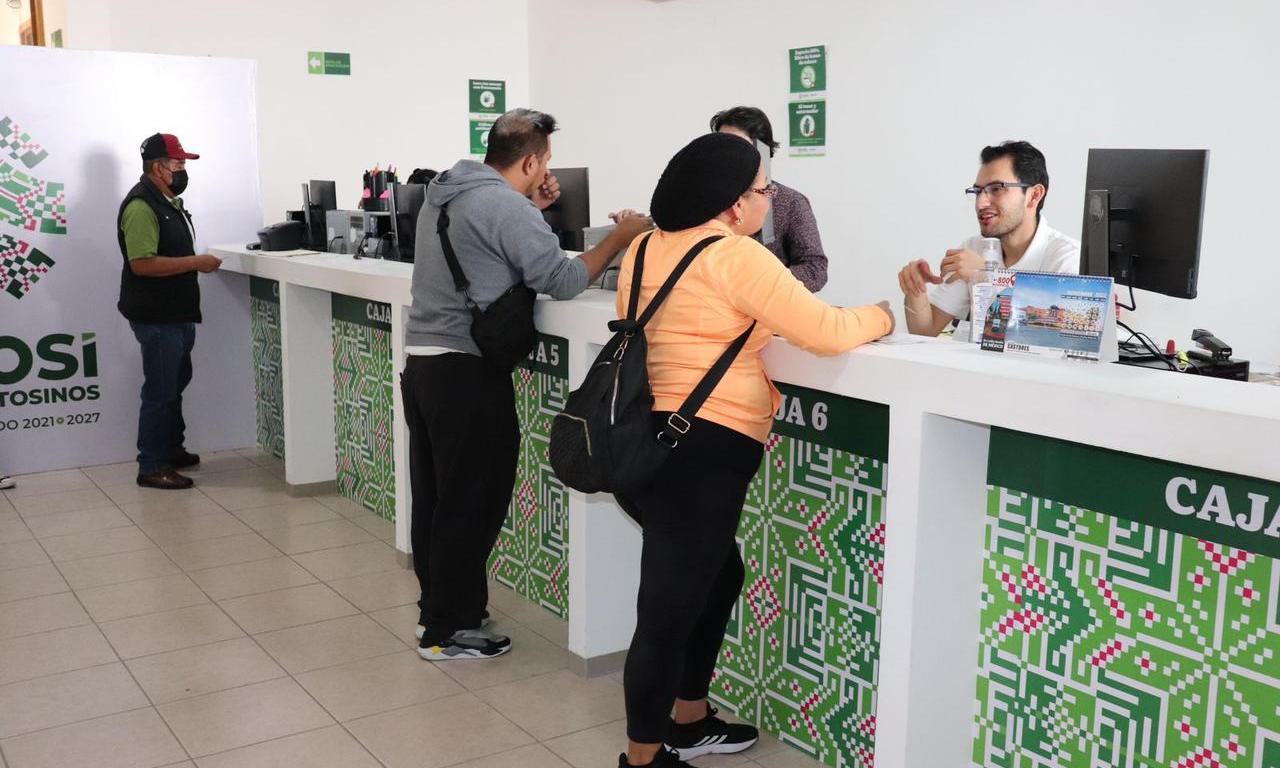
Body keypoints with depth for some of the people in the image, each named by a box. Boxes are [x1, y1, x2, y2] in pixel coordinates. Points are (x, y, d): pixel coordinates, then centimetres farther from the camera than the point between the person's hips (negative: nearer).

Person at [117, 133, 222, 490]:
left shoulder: (167, 201, 13)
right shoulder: (141, 206, -19)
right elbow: (142, 263, -27)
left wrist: (197, 261, 10)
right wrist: (196, 262, -22)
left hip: (176, 313, 11)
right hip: (156, 317, -10)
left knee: (176, 381, 21)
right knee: (160, 391, -4)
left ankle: (172, 449, 35)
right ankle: (151, 468, 4)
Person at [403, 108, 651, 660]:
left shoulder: (446, 193, 13)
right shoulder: (505, 204, -15)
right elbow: (562, 280, -17)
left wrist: (531, 209, 16)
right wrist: (620, 238, -6)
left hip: (420, 361, 10)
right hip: (466, 372, -9)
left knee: (433, 495, 17)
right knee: (472, 502, 0)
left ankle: (436, 604, 31)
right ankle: (447, 632, 8)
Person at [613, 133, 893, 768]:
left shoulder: (646, 249, 12)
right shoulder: (734, 255, -12)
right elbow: (825, 333, -14)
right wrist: (882, 316, 5)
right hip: (698, 452, -9)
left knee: (716, 575, 25)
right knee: (669, 609, 3)